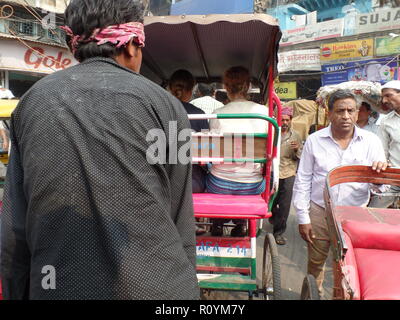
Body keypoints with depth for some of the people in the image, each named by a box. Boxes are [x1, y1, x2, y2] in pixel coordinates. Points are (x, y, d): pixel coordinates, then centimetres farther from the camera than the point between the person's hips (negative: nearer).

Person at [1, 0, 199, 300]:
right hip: (155, 285, -2)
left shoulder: (32, 102, 3)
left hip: (58, 287, 3)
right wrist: (186, 288, 9)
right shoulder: (164, 105, -5)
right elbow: (180, 227, -3)